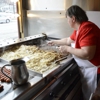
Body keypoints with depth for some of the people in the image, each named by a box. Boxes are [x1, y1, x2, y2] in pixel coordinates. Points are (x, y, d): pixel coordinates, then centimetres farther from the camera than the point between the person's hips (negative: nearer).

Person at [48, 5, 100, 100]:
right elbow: (68, 40, 22)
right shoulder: (79, 28, 6)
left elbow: (87, 54, -35)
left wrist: (67, 49, -22)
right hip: (87, 69, 9)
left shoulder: (86, 28, -27)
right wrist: (54, 42, 31)